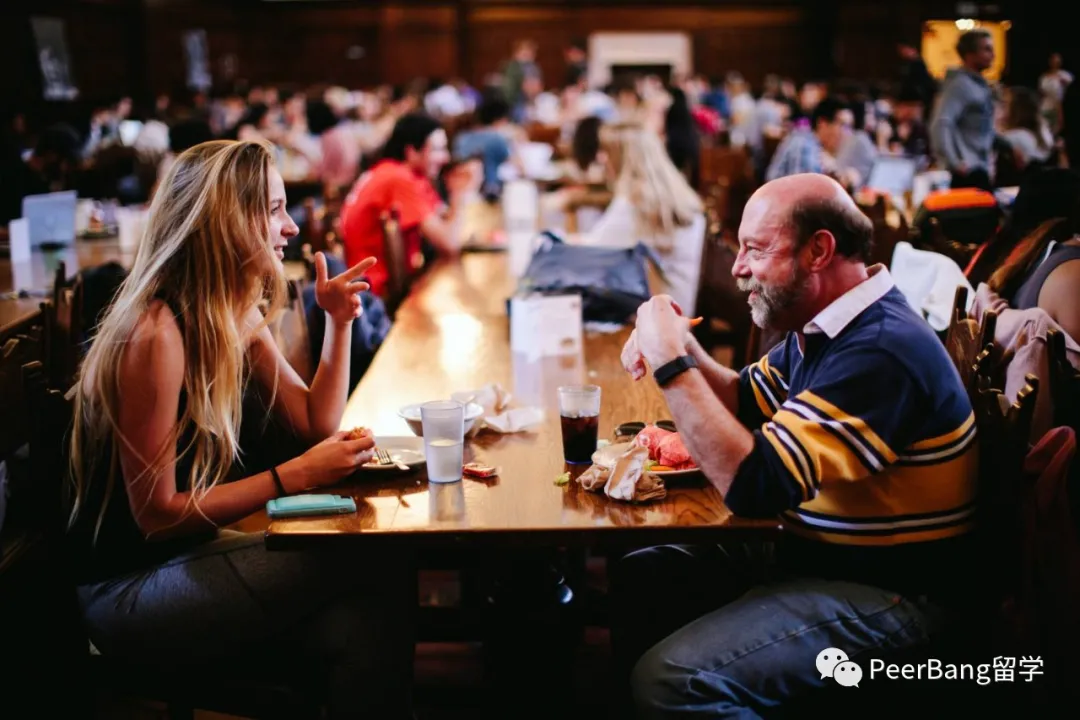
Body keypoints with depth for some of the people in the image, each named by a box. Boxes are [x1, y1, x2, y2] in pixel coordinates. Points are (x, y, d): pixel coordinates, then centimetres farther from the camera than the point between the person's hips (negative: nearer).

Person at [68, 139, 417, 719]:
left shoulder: (238, 318, 6)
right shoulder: (156, 335, -22)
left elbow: (315, 426, 12)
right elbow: (157, 514, -20)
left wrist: (339, 322, 2)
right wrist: (295, 476, -22)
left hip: (193, 555, 8)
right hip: (126, 589, -8)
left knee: (361, 626, -21)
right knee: (378, 571, -20)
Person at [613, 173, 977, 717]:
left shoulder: (880, 351, -26)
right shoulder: (824, 326, 5)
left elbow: (754, 487, -30)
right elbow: (746, 403, 20)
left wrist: (672, 366, -22)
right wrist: (683, 350, -1)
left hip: (878, 593, -10)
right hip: (813, 554, 10)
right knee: (637, 579, 9)